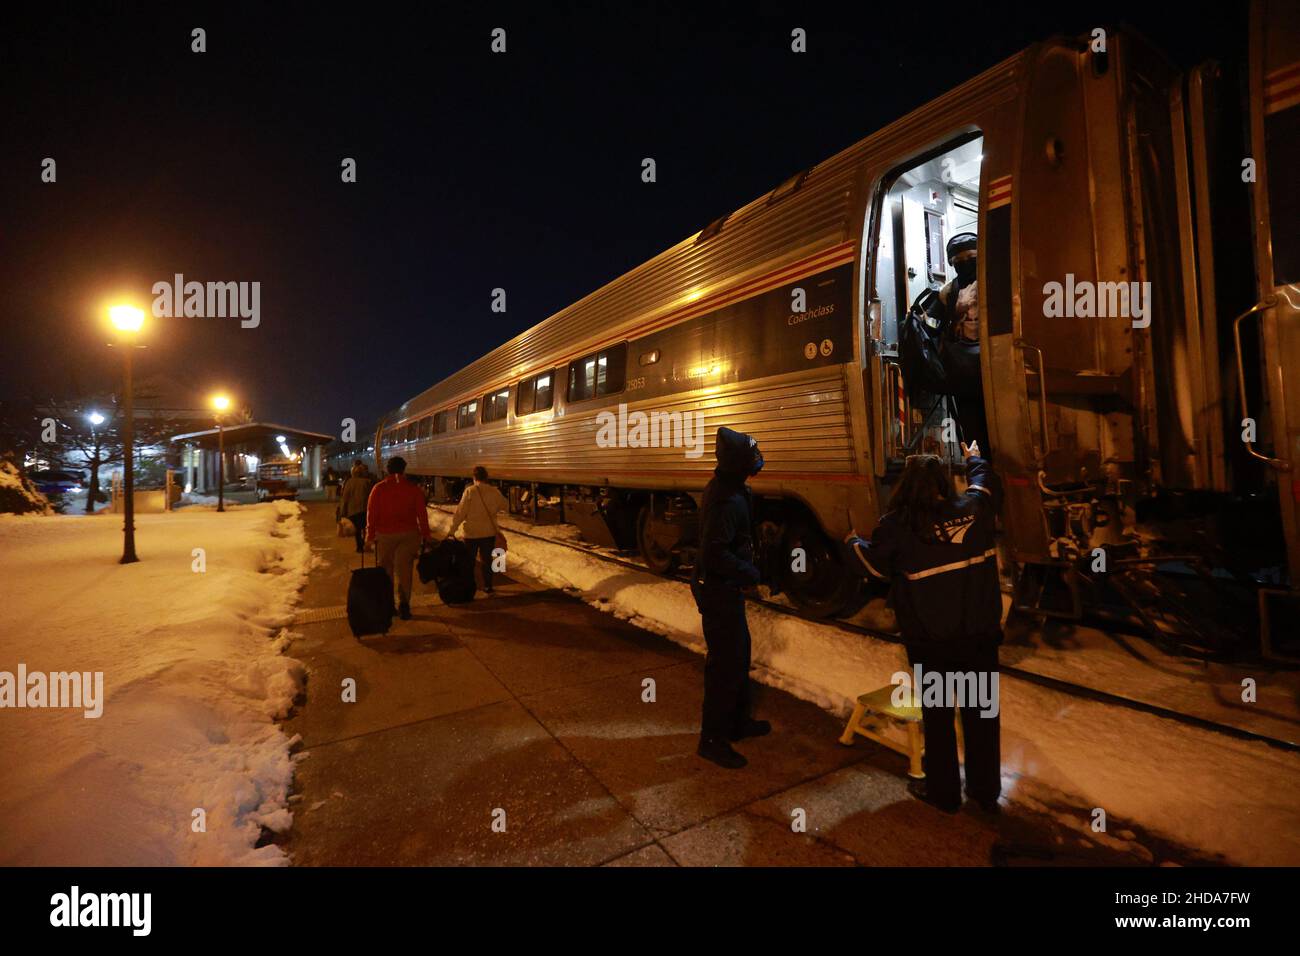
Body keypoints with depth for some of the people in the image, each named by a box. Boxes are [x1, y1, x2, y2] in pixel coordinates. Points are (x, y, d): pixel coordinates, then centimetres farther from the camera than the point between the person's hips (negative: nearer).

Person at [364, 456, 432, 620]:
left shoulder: (378, 488, 0)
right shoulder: (414, 488, -1)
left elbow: (371, 513, -1)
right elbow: (422, 513, -2)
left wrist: (370, 535, 6)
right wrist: (426, 535, 4)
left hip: (385, 534, 0)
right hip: (409, 534, 0)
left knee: (386, 570, 12)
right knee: (404, 569, 4)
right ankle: (404, 605, -3)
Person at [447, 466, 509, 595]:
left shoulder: (470, 491, -12)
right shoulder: (494, 491, -3)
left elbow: (461, 511, -13)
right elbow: (505, 507, 9)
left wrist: (452, 530, -8)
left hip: (472, 532, -2)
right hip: (489, 532, 3)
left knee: (469, 560, 11)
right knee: (487, 559, 13)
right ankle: (487, 586, 16)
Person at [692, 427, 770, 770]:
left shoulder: (729, 488, 6)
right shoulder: (726, 500, -27)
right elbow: (714, 555, -29)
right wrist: (750, 574, -16)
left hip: (726, 589, 11)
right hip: (719, 591, -11)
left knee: (739, 654, 22)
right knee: (725, 664, 1)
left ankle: (738, 721, 39)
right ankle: (713, 740, 17)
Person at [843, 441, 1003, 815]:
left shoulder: (897, 525, -15)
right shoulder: (973, 509, -4)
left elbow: (869, 563, -2)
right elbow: (988, 485, 19)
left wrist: (853, 541, 19)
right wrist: (974, 459, 38)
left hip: (929, 641, -3)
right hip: (980, 634, 3)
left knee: (938, 716, 14)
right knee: (982, 713, 18)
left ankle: (943, 792, 30)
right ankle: (986, 791, 34)